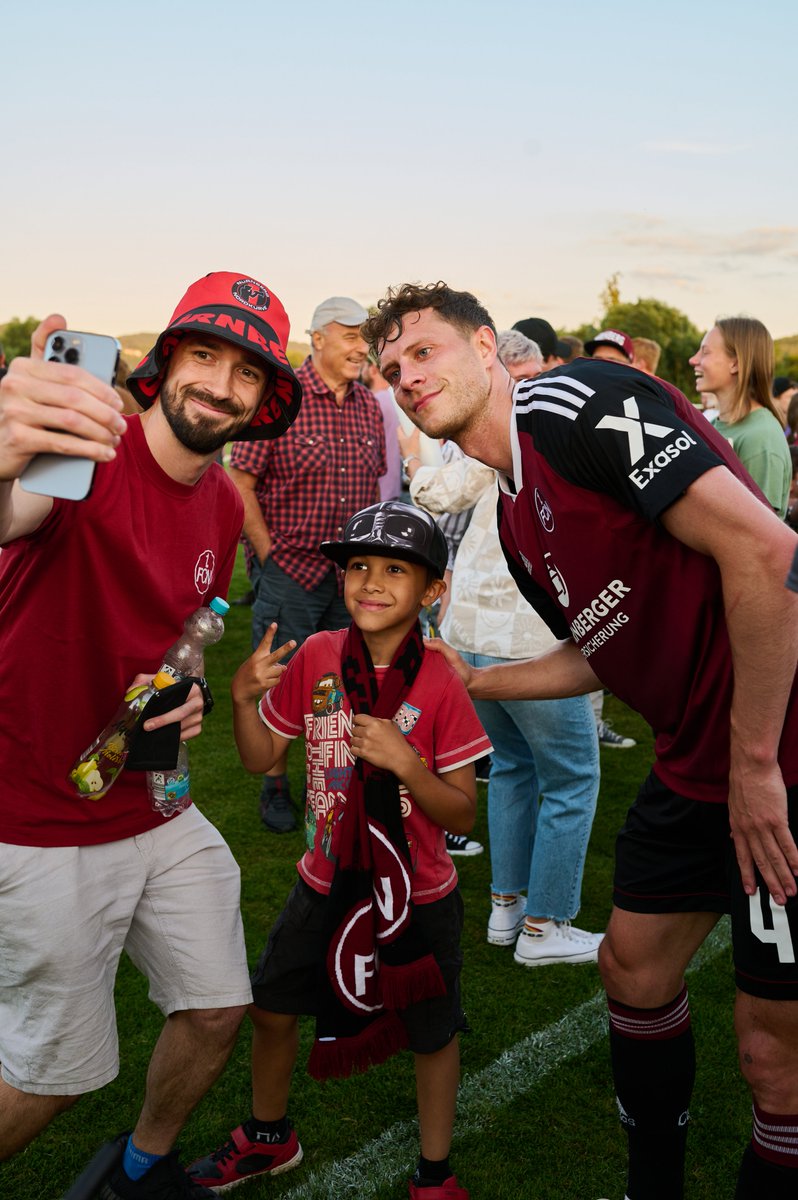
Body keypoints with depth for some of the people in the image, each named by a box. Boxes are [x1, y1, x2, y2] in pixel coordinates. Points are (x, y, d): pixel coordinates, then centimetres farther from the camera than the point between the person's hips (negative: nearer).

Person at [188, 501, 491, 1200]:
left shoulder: (439, 684, -18)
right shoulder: (316, 657, -9)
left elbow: (462, 815, -14)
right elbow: (262, 759, 1)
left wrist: (404, 762, -30)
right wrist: (244, 697, -16)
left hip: (417, 894, -3)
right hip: (329, 882, 4)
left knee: (432, 1032, 11)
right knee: (272, 1008, 16)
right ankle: (269, 1137, 46)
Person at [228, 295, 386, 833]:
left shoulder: (370, 407, 7)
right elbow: (241, 483, -9)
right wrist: (270, 556, -11)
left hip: (352, 573, 5)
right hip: (289, 568, -5)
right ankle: (275, 785, 24)